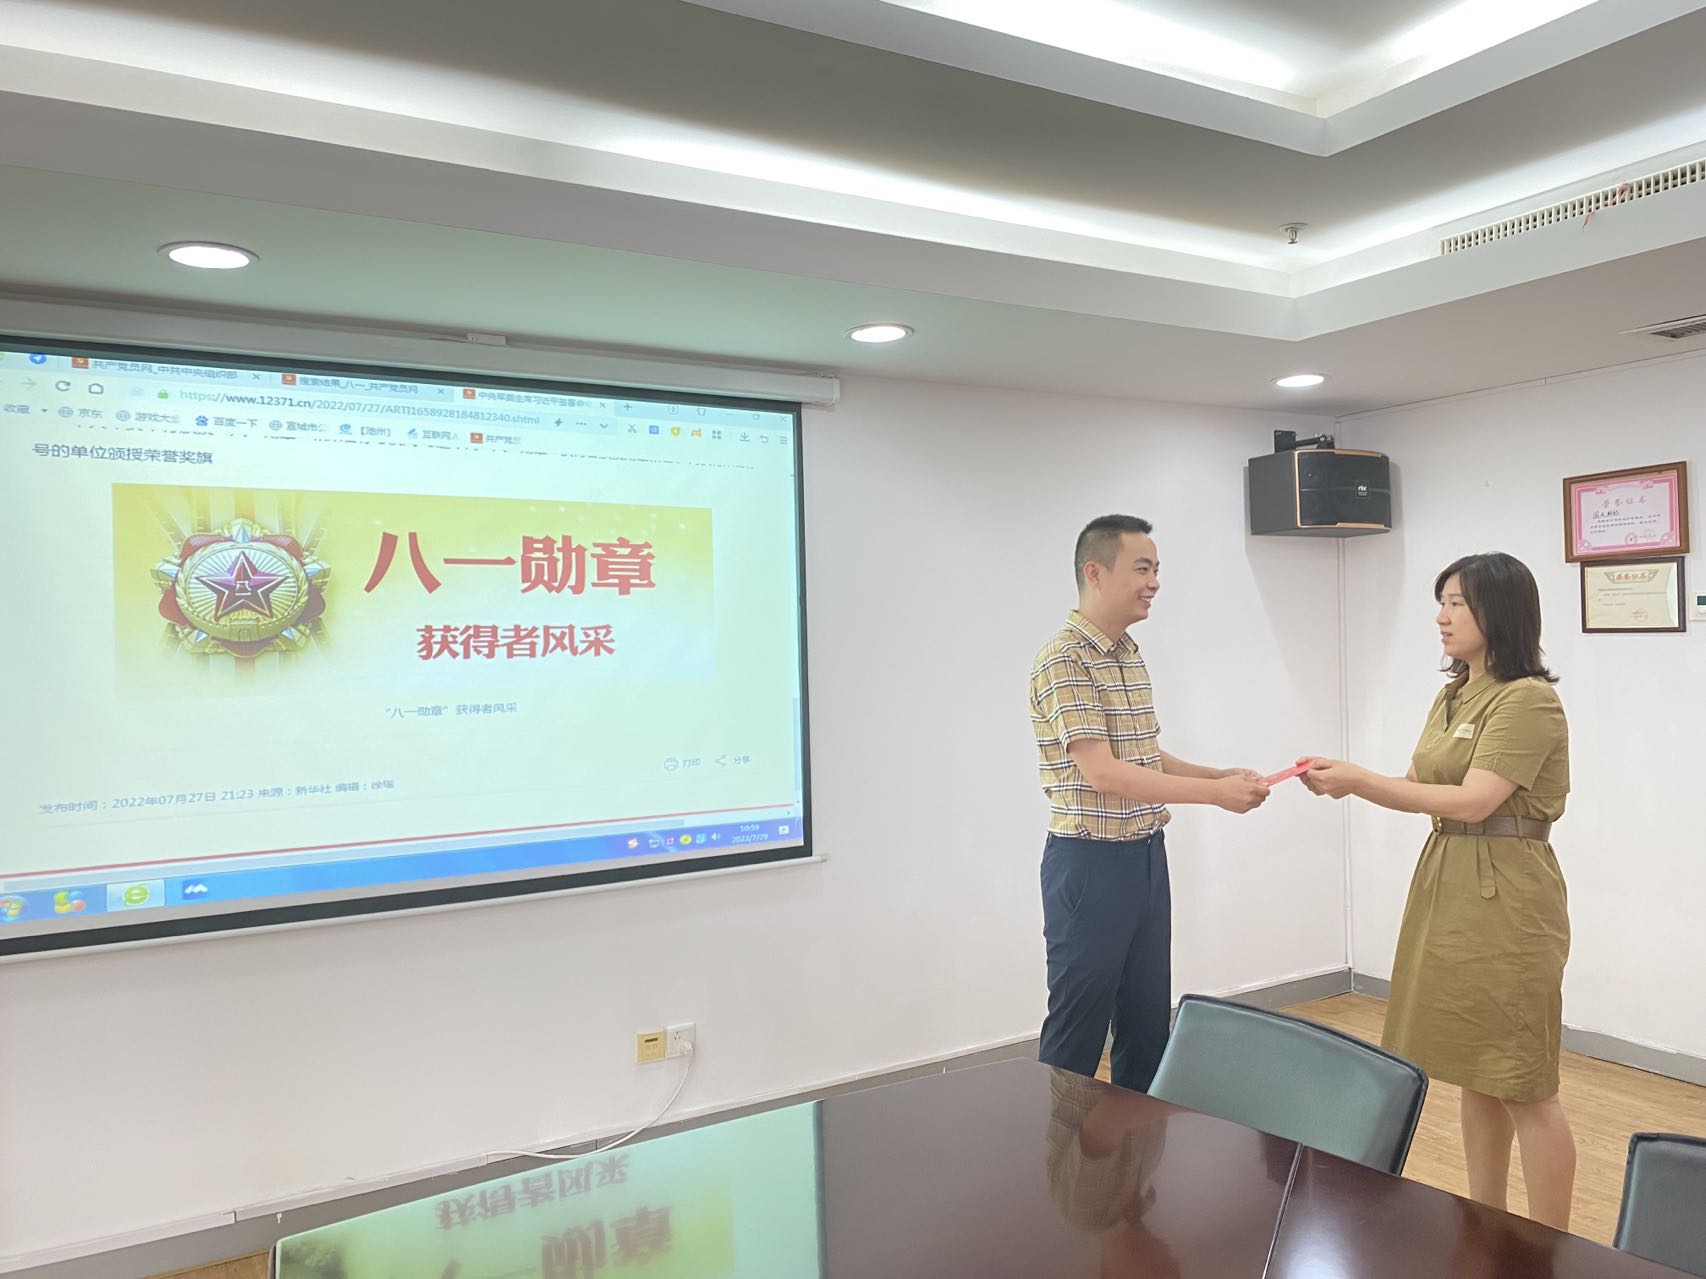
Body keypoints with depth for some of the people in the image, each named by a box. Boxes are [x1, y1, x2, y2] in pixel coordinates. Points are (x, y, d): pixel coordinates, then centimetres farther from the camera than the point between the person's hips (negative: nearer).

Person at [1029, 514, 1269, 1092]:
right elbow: (1102, 773, -24)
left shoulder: (1132, 656, 11)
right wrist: (1214, 793, -22)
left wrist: (1222, 775, 4)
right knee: (1077, 1030, 3)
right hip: (1090, 864, -8)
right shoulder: (1063, 660, -17)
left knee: (1148, 1022, 17)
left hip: (1148, 855, 8)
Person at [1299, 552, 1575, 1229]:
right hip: (1445, 886, 9)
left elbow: (1472, 800, -20)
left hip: (1505, 898, -8)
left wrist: (1359, 780, -17)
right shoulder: (1453, 696, 13)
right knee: (1474, 1074, 16)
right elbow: (1421, 790, 12)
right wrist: (1347, 779, -4)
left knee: (1522, 1085, 1)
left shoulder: (1529, 699, -14)